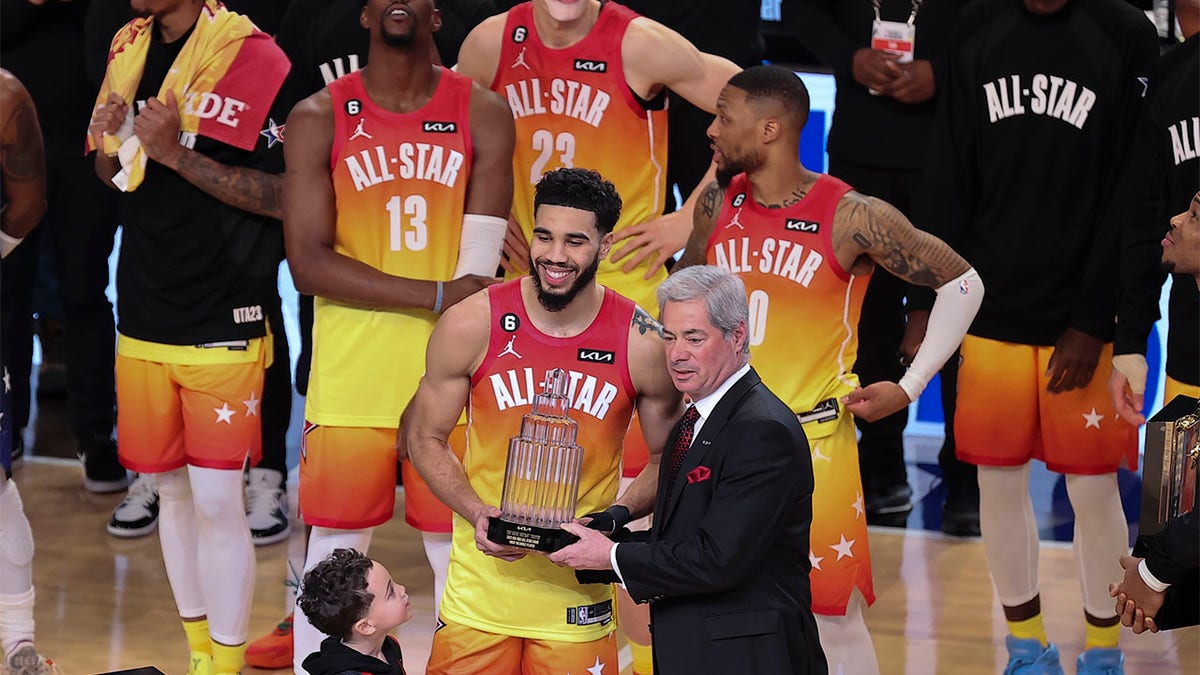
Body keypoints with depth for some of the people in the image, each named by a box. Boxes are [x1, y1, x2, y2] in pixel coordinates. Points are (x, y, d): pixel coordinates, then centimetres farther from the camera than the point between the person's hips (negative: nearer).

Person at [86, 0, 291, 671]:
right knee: (172, 491, 14)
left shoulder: (248, 56, -14)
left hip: (223, 325, -7)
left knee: (217, 499, -5)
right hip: (144, 315, 7)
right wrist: (109, 143, -2)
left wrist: (177, 153, -22)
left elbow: (283, 195, -17)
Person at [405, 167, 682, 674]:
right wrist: (478, 513, -11)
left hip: (580, 590, 0)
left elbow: (666, 461, 6)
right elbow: (425, 439, 4)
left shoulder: (642, 343, -7)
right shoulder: (471, 324, -6)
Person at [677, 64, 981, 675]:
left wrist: (909, 389, -8)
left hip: (812, 441, -5)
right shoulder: (717, 205, 1)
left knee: (834, 618, -2)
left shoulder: (852, 218, -14)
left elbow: (962, 285, -7)